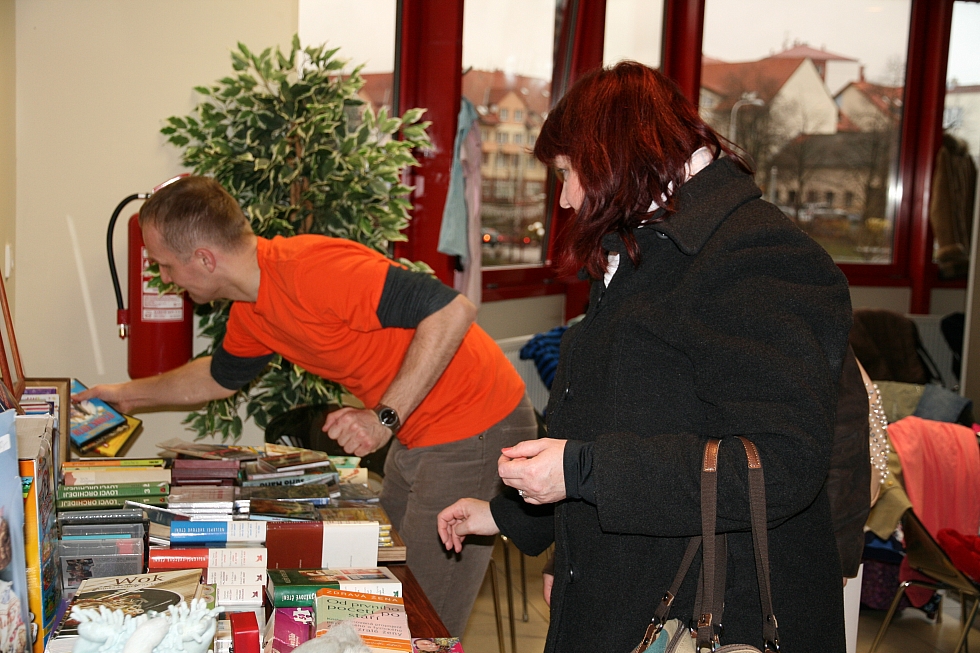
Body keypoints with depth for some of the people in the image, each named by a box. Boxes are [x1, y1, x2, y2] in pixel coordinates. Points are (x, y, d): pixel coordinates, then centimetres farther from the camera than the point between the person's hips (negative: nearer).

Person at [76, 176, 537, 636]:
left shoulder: (311, 269, -26)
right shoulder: (251, 315, 6)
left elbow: (452, 309, -30)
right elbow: (221, 374, 28)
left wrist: (385, 418, -28)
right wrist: (131, 395, 35)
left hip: (473, 431, -9)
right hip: (417, 438, 9)